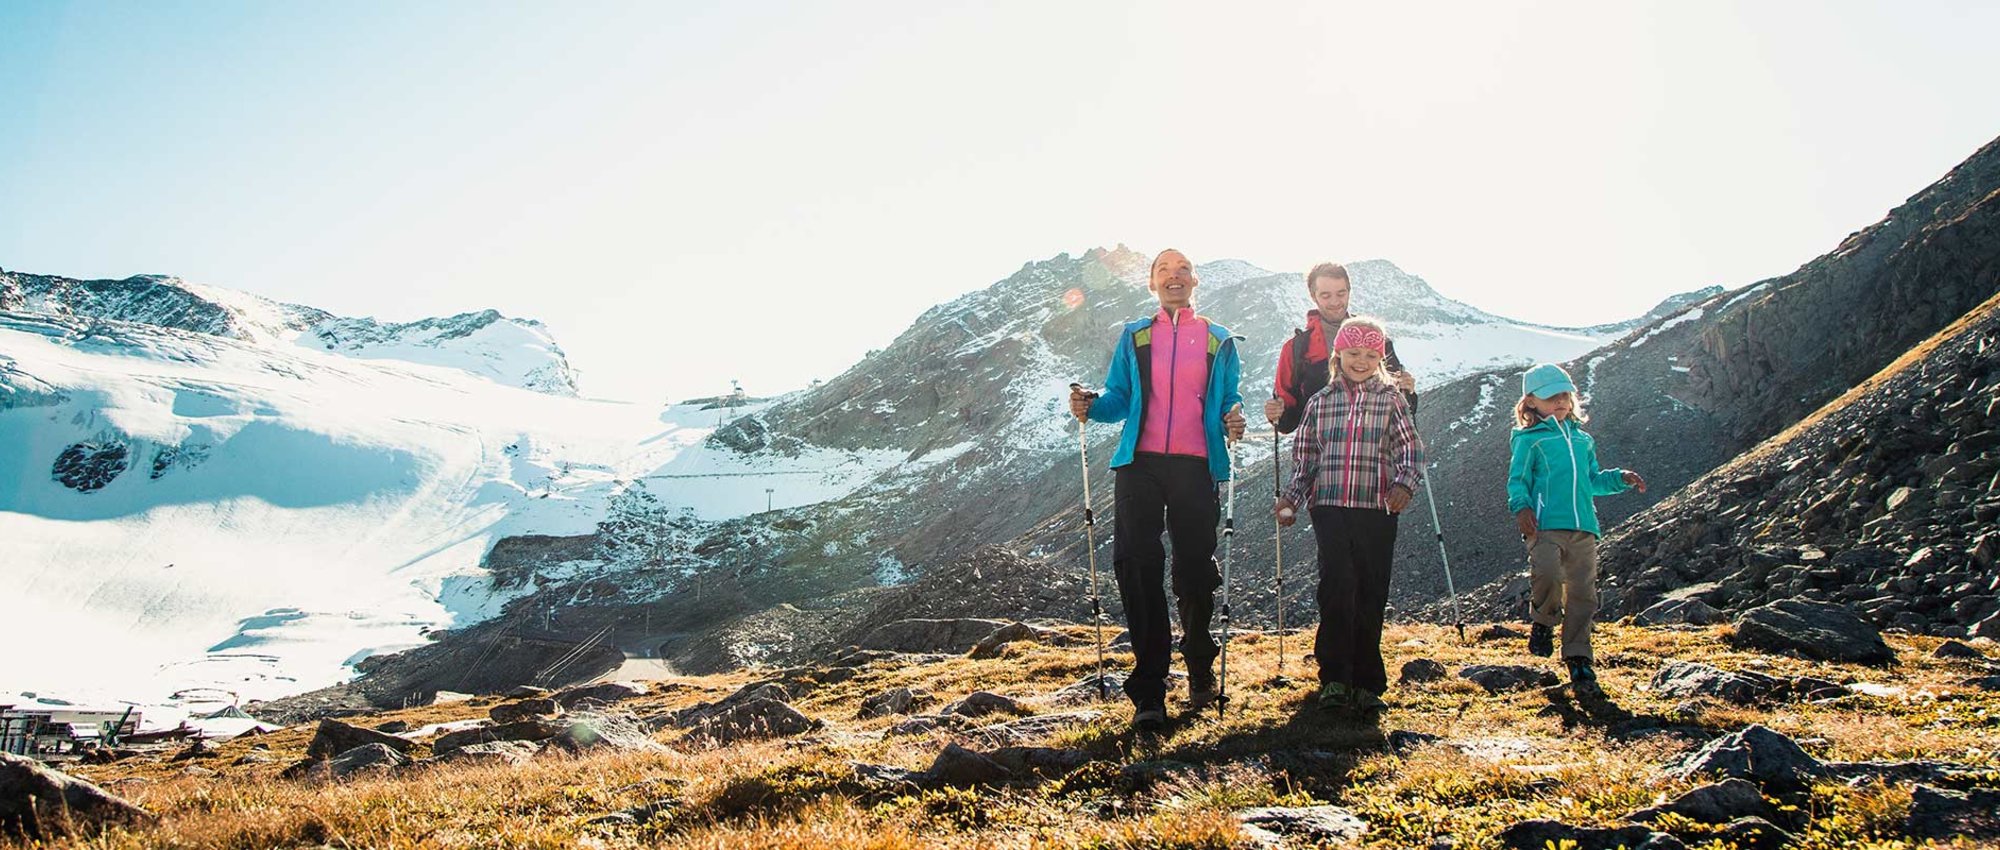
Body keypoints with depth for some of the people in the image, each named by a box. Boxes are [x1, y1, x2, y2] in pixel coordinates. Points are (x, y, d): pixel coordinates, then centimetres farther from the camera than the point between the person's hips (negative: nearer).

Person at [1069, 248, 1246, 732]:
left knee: (1196, 570, 2)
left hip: (1196, 467, 0)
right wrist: (1090, 407, -8)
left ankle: (1200, 671, 26)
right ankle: (1149, 694, -4)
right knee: (1137, 567, -8)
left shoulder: (1218, 341, 14)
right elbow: (1120, 398, 13)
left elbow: (1229, 400, 13)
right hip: (1139, 465, 0)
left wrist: (1233, 421, -9)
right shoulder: (1133, 337, 16)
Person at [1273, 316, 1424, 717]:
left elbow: (1410, 447, 0)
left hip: (1377, 509, 0)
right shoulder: (1320, 402, 12)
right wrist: (1291, 498, 4)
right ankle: (1335, 679, -7)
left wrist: (1405, 482, -18)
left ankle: (1366, 684, 13)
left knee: (1371, 595, 3)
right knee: (1337, 588, -13)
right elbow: (1304, 457, 15)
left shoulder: (1391, 398, 8)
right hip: (1330, 507, 0)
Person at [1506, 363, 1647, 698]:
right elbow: (1517, 480, 1)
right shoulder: (1530, 440, 6)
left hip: (1583, 527, 5)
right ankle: (1544, 622, 2)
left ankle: (1578, 662, 9)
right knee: (1547, 574, -30)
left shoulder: (1582, 439, 23)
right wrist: (1521, 507, -17)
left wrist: (1620, 479, 15)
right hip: (1545, 524, -5)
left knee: (1582, 593, 2)